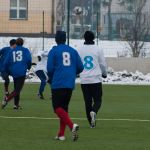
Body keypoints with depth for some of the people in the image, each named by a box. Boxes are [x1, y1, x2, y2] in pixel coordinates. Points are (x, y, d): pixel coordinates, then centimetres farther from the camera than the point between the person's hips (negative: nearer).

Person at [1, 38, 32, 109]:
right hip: (22, 72, -4)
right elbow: (29, 59, -9)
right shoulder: (25, 50, 5)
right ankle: (6, 99, -27)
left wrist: (8, 71, 23)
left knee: (16, 89, 16)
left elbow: (6, 62, 8)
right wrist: (28, 67, 12)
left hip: (14, 73, 4)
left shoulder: (12, 51, 12)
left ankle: (16, 105, 13)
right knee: (18, 90, -7)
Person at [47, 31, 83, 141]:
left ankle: (72, 125, -28)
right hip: (70, 84, 5)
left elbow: (50, 68, -6)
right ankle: (61, 134, 11)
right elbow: (80, 67, 7)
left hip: (58, 84, -5)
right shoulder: (73, 51, 10)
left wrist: (51, 78, 14)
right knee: (64, 107, 14)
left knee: (58, 107, -3)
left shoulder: (53, 51, -2)